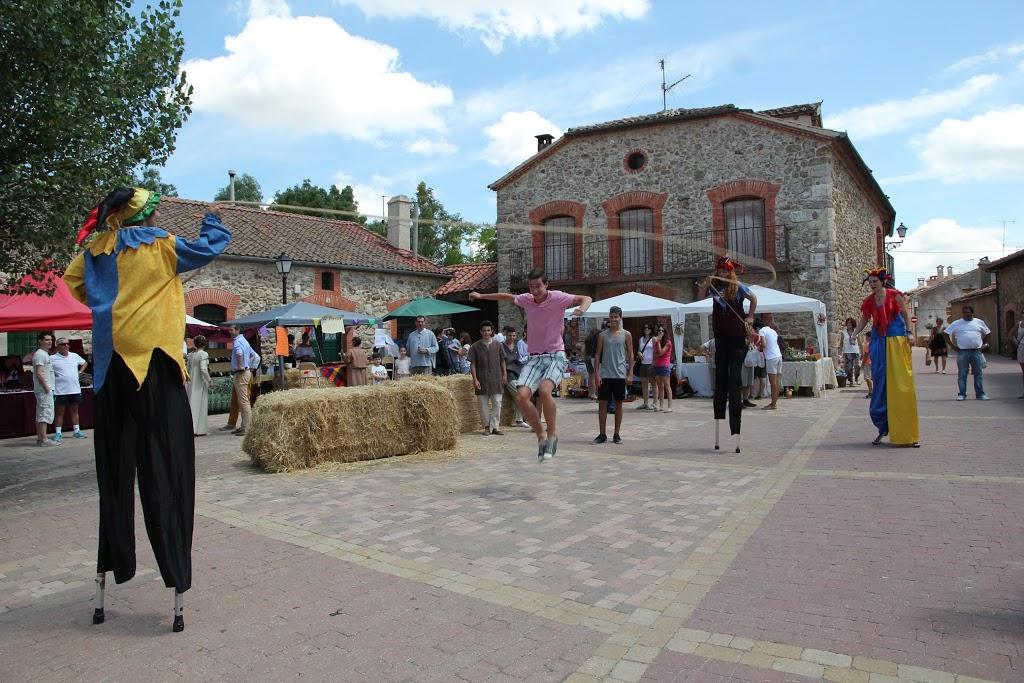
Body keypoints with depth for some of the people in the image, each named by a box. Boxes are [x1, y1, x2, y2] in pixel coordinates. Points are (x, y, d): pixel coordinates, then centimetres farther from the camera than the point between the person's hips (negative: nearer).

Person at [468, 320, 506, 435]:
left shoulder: (497, 345, 7)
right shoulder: (475, 346, 2)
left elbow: (502, 361, 13)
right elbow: (472, 364, 1)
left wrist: (504, 374, 5)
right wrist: (475, 379, -7)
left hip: (496, 378, 1)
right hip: (482, 379, -1)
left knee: (497, 403, -2)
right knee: (484, 405, 3)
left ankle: (495, 426, 4)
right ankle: (487, 427, 14)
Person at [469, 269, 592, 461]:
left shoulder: (557, 298, -6)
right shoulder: (526, 300, 7)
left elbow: (586, 298, -4)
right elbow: (506, 296, 27)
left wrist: (582, 308, -27)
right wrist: (481, 296, 34)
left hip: (555, 355, -4)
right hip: (535, 357, 4)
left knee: (544, 389, -31)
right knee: (521, 396, -16)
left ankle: (552, 434, -10)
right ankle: (541, 436, 2)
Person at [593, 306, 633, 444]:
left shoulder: (626, 335, 4)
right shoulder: (603, 335, 5)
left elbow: (630, 355, 5)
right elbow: (598, 355, 5)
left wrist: (630, 374, -2)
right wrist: (597, 373, -4)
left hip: (620, 375, 0)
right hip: (605, 374, 0)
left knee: (619, 404, 6)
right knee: (602, 404, 0)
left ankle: (616, 434, 15)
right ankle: (602, 434, 9)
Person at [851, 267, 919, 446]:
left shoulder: (895, 295, -1)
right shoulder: (868, 301, 9)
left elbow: (906, 314, 3)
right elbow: (864, 321, 13)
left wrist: (909, 333, -7)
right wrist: (854, 334, -3)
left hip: (897, 339, -3)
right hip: (879, 341, 4)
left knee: (901, 382, -4)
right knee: (880, 380, 1)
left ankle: (905, 431, 2)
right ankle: (882, 428, 9)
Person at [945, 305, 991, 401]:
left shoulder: (979, 322, 10)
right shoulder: (956, 323, 3)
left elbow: (987, 333, 20)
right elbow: (947, 334, 5)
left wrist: (985, 344, 8)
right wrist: (953, 345, -3)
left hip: (977, 351, 2)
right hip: (962, 352, -2)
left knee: (979, 373, 4)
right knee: (962, 374, 1)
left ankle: (980, 394, 11)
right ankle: (962, 394, 7)